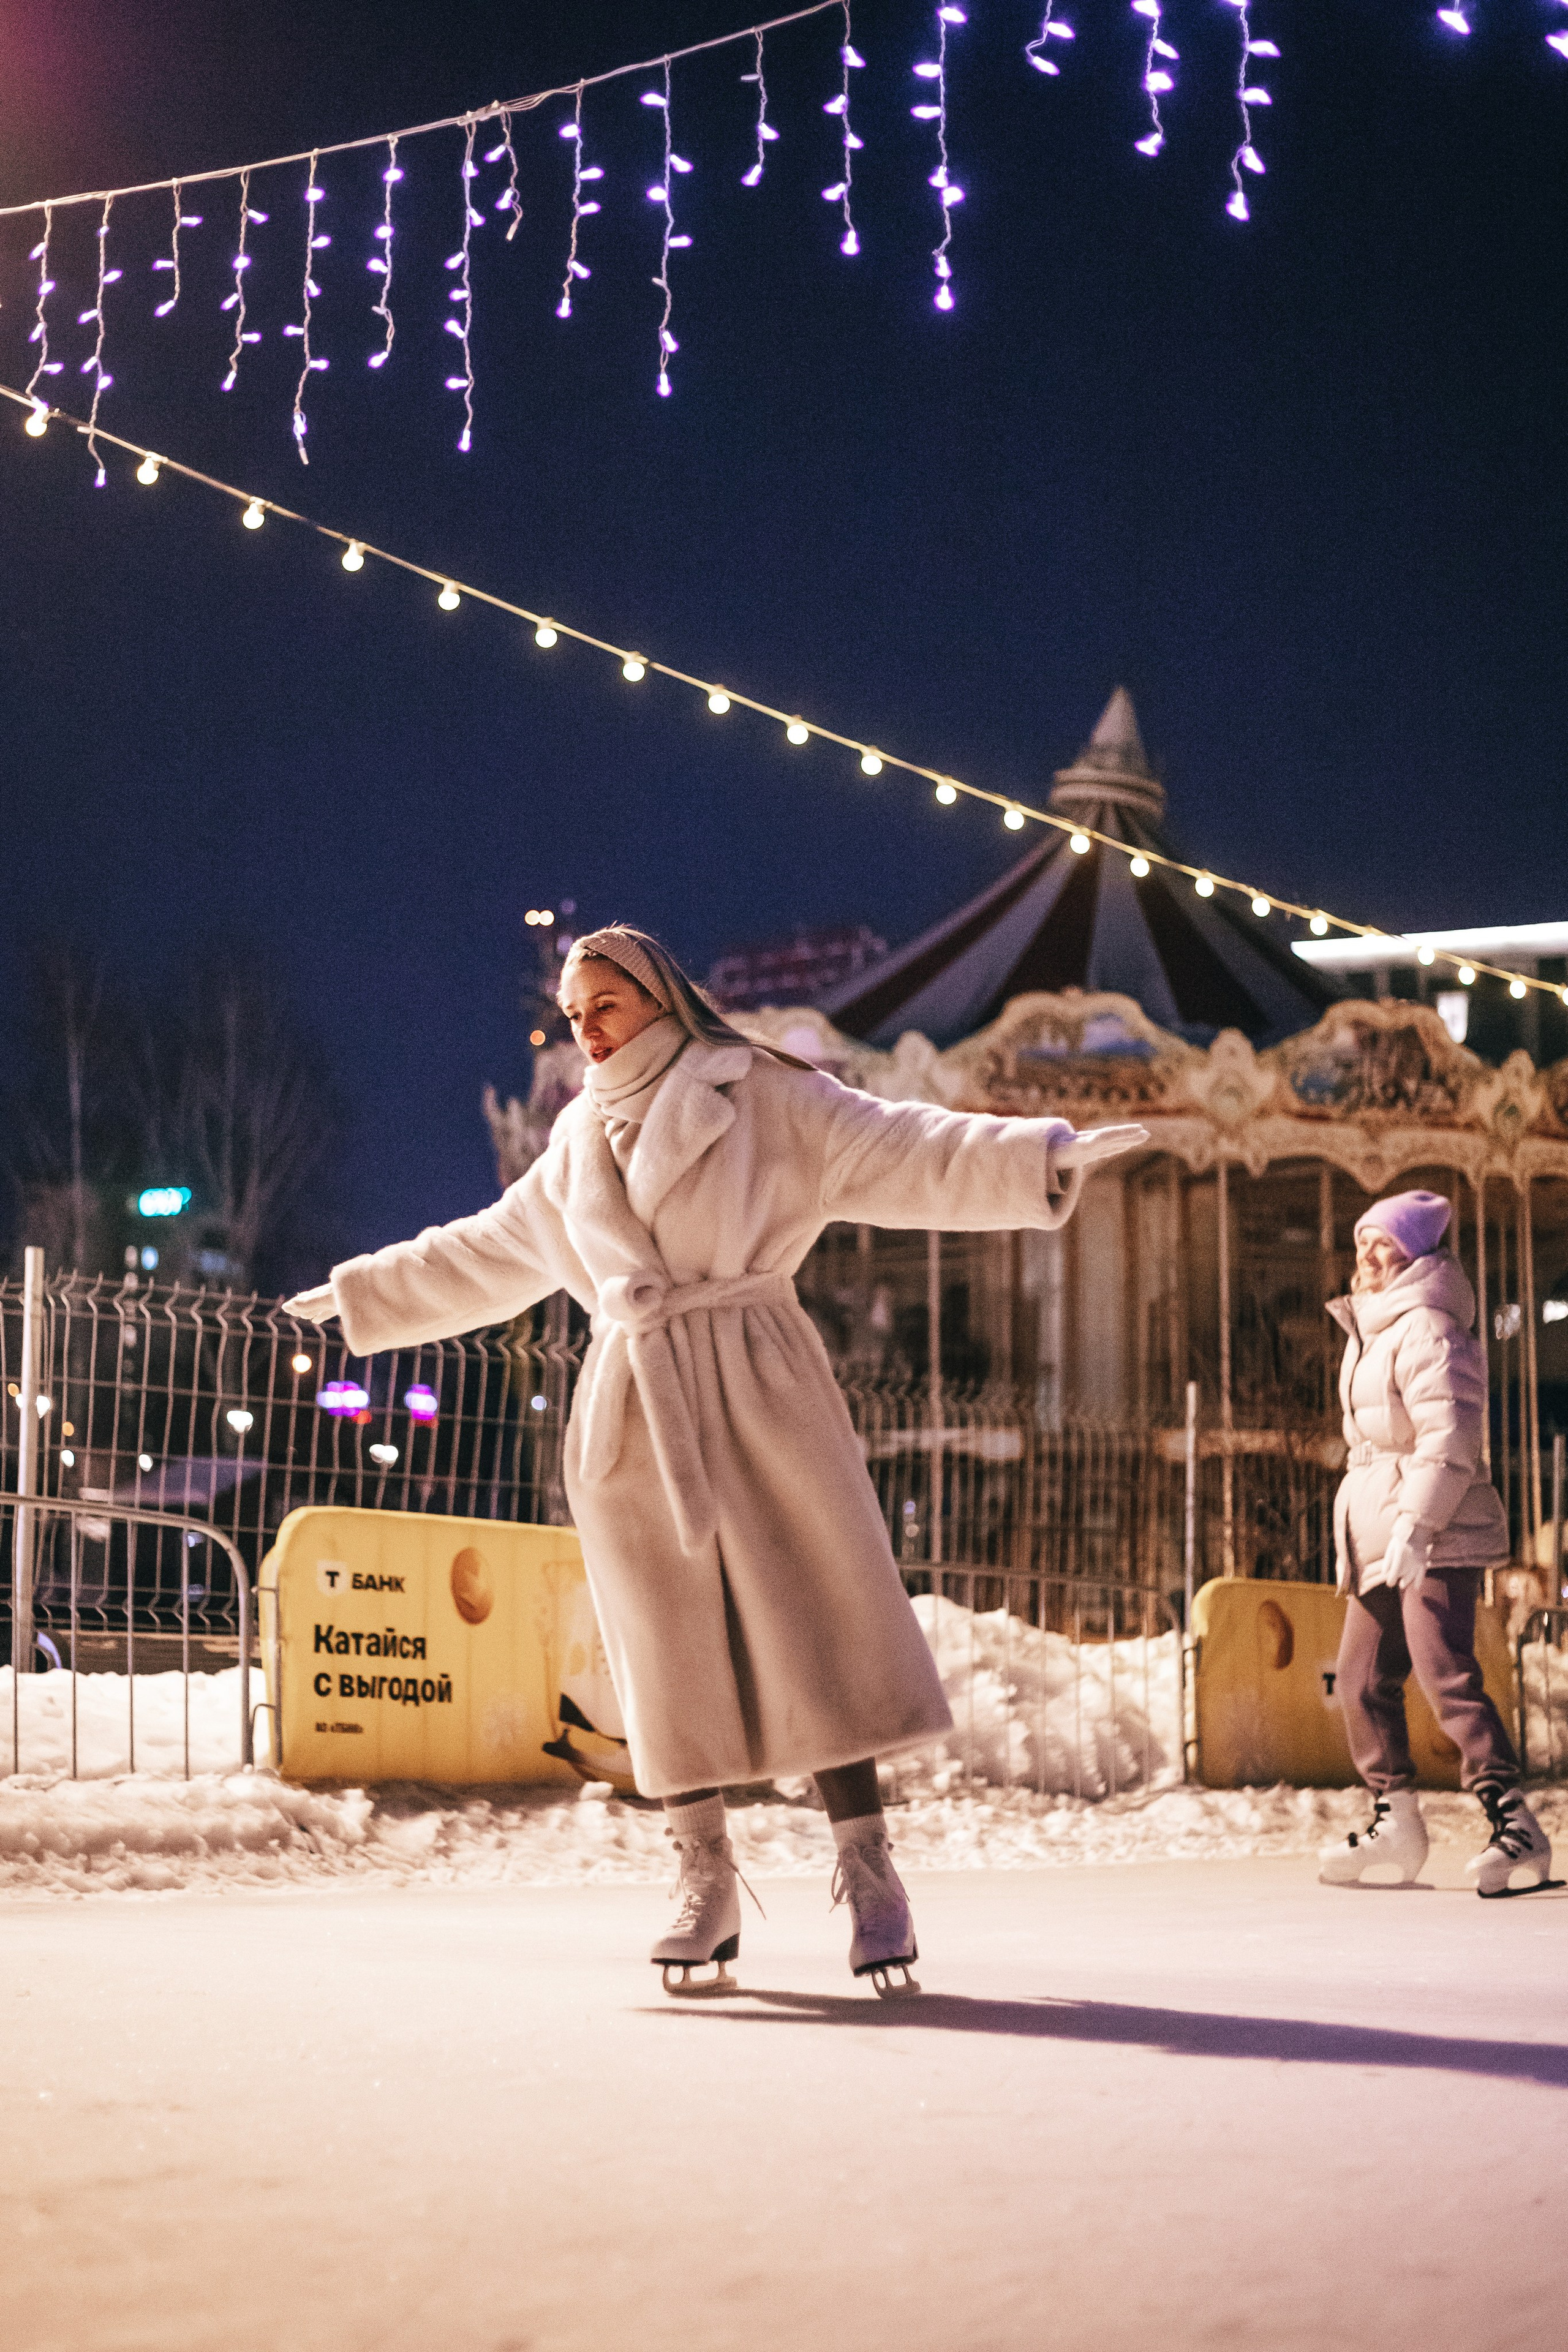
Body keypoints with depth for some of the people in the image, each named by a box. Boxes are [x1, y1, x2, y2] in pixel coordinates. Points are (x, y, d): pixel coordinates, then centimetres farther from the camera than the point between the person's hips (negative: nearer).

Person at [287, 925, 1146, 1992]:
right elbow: (483, 1256, 30)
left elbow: (901, 1153, -4)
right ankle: (707, 1884, 7)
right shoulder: (579, 1146, 18)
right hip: (633, 1413, 4)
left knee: (810, 1621, -8)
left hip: (754, 1392, -4)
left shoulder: (764, 1097, 4)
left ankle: (868, 1873, -3)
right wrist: (363, 1292, 36)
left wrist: (1043, 1157, -16)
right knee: (674, 1651, 2)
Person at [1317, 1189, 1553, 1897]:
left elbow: (1448, 1439, -22)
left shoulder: (1425, 1330, -13)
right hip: (1381, 1539, 10)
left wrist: (1416, 1525, -27)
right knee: (1362, 1678, 10)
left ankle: (1514, 1822, -16)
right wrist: (1359, 1540, 24)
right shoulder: (1373, 1330, 19)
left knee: (1447, 1675, -17)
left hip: (1436, 1542, -10)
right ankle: (1395, 1822, 19)